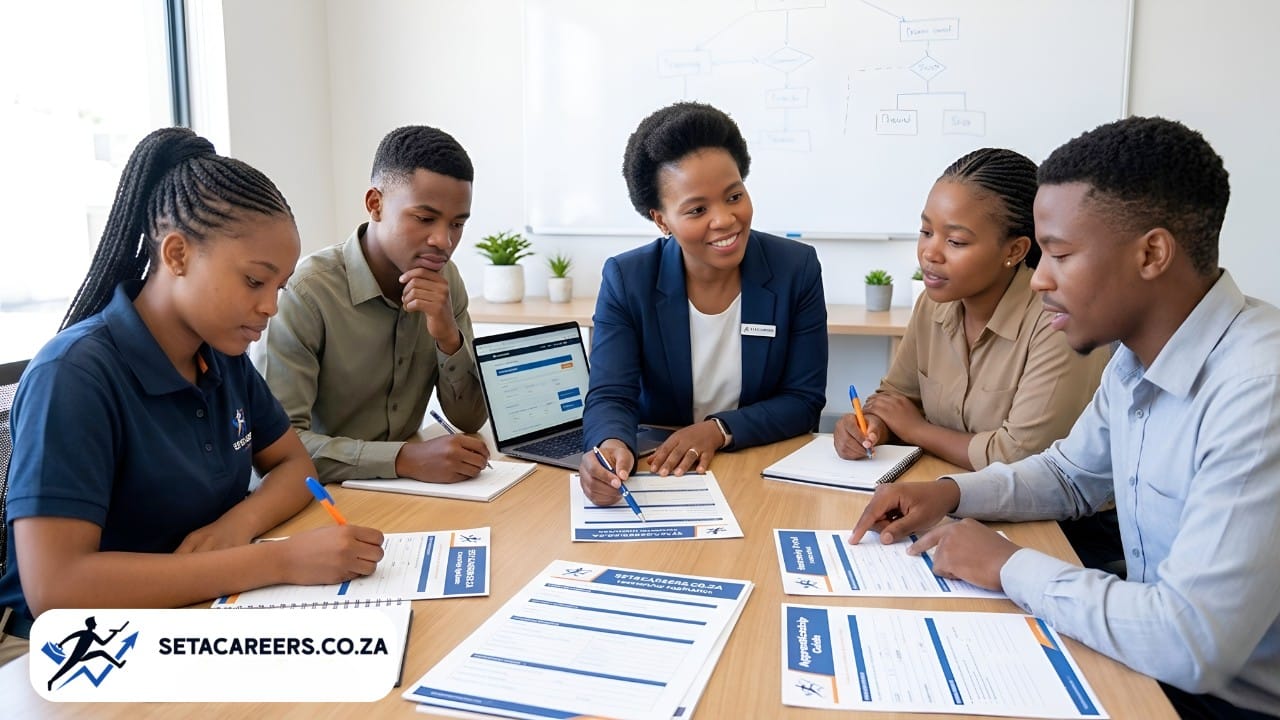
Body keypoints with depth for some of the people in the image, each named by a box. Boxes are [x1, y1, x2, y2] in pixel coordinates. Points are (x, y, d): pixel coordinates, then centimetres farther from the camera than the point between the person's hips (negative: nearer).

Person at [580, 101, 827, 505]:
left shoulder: (797, 269, -7)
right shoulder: (626, 280, -8)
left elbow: (804, 399, -4)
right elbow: (611, 398, -13)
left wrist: (719, 430, -19)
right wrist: (610, 447, -35)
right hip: (659, 477, 1)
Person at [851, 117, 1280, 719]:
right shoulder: (1136, 359, 0)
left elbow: (1192, 643, -33)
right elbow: (1069, 476, 15)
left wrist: (1010, 567, -19)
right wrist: (952, 494, -2)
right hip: (1155, 664, 7)